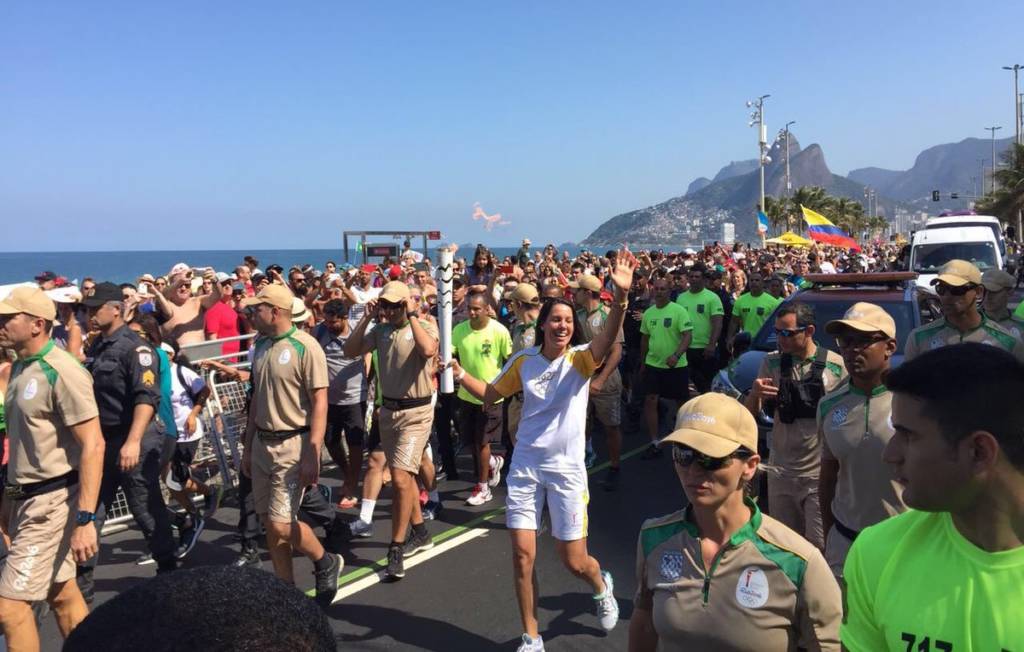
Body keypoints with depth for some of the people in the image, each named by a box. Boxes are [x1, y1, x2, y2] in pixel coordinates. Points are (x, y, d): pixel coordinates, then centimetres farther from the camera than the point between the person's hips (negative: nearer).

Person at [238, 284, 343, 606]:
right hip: (262, 443, 8)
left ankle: (326, 563, 18)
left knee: (281, 523, -9)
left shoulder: (305, 347, -14)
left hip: (293, 444, -8)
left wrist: (312, 454, -20)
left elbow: (319, 404, -16)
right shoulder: (261, 345, 9)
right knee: (269, 521, 10)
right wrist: (248, 446, 16)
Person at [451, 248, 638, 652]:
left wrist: (621, 295, -46)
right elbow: (489, 394, 12)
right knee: (523, 554, 2)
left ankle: (601, 586, 43)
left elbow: (608, 339, -30)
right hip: (525, 466, 3)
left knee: (573, 561, 5)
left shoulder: (581, 359, -8)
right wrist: (458, 373, -4)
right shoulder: (523, 361, 1)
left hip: (566, 469, -2)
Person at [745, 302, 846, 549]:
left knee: (818, 547, -2)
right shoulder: (771, 363, 1)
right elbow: (750, 415, 4)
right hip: (780, 473, 3)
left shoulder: (836, 365, -6)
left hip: (820, 475, -3)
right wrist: (754, 394, -18)